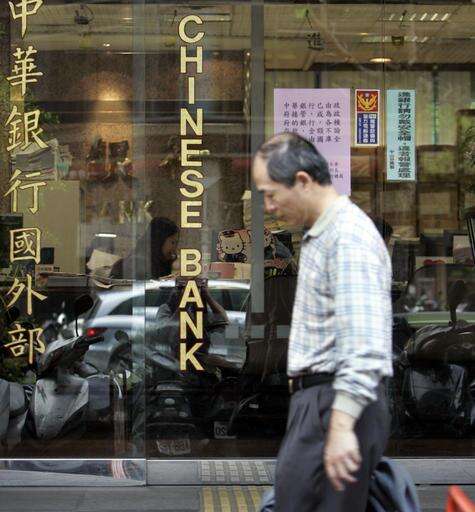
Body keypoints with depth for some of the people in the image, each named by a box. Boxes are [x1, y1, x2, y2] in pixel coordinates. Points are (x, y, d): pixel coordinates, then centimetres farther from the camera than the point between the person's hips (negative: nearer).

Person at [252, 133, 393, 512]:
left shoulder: (349, 236, -15)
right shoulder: (320, 234, 18)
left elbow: (363, 341, -25)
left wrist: (341, 426, -29)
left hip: (341, 404, -10)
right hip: (315, 398, 10)